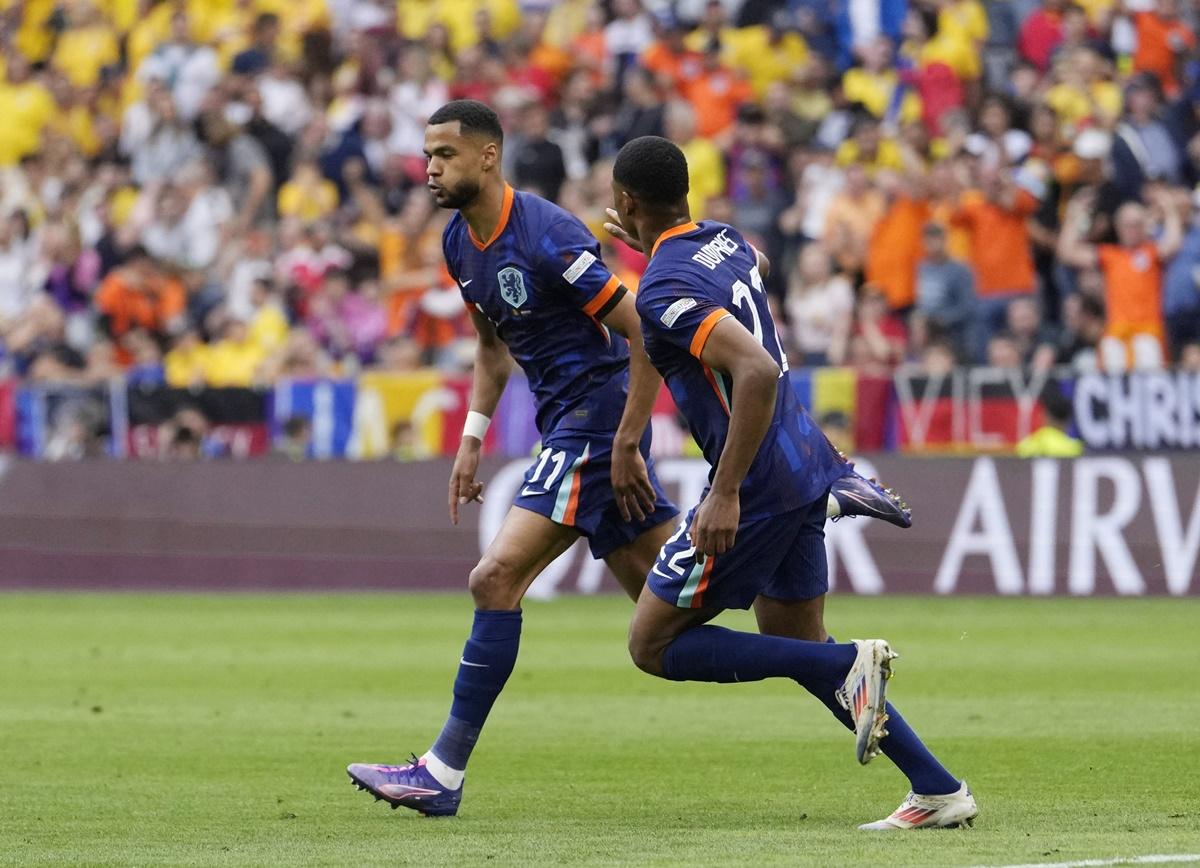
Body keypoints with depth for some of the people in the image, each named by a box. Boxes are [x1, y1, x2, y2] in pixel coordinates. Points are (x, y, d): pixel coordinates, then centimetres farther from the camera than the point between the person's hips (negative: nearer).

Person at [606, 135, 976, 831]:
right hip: (805, 462, 9)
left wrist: (725, 494, -28)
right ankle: (939, 789, 12)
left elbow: (757, 370, -31)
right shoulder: (723, 239, 9)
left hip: (759, 482, -9)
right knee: (801, 648, 18)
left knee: (653, 646, 1)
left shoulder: (664, 289, -19)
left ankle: (848, 664, -9)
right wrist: (653, 247, 40)